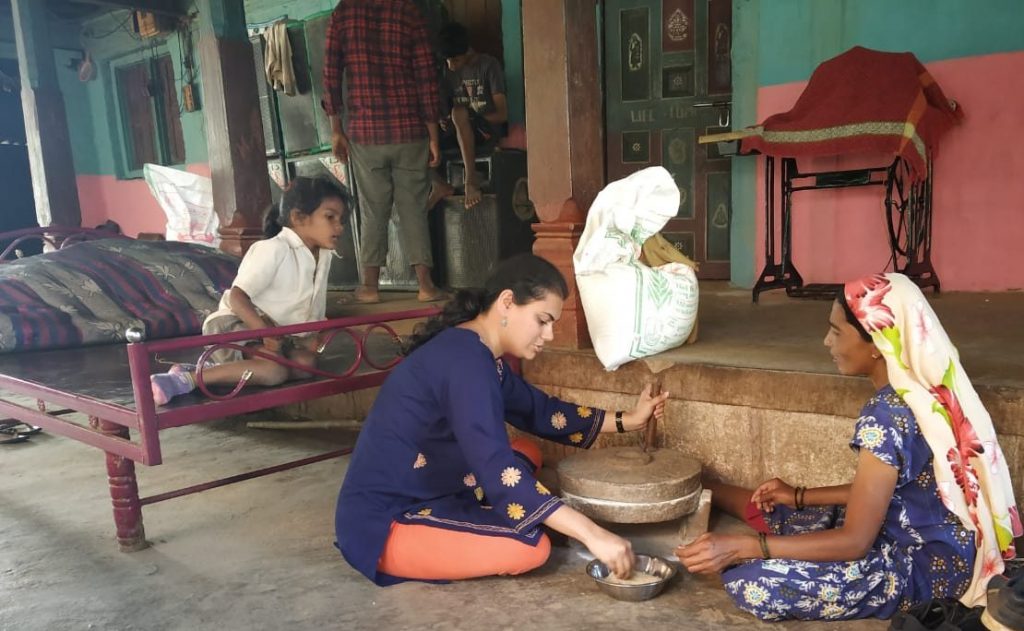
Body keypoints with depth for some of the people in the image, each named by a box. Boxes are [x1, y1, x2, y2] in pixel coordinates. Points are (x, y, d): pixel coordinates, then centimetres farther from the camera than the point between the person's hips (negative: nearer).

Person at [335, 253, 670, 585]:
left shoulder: (477, 353, 6)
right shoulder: (465, 360, -25)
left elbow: (539, 409, 16)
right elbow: (498, 473, -33)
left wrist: (626, 420, 12)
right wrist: (591, 534, -32)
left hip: (420, 495, 10)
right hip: (383, 524, -10)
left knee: (527, 452, 13)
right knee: (531, 546, -18)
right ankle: (400, 559, -3)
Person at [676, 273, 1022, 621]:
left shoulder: (886, 416, -29)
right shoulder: (924, 389, -1)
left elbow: (855, 542, -26)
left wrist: (741, 546, -26)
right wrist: (800, 496, 17)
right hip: (936, 545, 9)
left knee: (753, 583, -21)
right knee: (780, 513, 18)